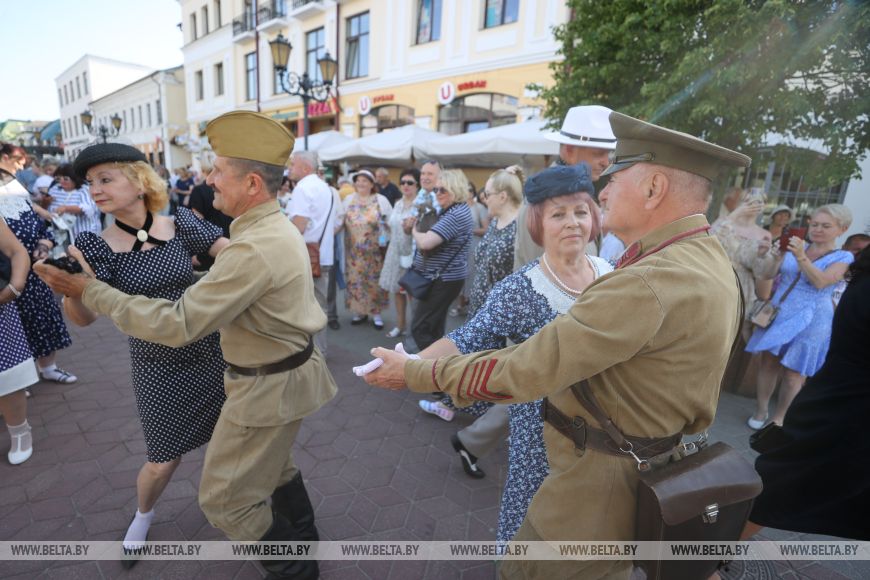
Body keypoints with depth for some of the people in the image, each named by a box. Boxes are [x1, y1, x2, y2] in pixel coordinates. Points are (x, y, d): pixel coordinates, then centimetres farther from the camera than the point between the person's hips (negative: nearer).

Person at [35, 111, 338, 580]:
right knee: (271, 462, 30)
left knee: (225, 500, 8)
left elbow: (177, 325, -25)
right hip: (284, 369, 10)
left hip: (268, 386, -10)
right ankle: (301, 536, 51)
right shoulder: (276, 228, 4)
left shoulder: (255, 248, -29)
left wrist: (90, 291, -16)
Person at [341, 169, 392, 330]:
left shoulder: (381, 200, -1)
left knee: (374, 280, 2)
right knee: (355, 280, 6)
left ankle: (376, 313, 15)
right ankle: (360, 311, 20)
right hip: (354, 251, 3)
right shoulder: (348, 199, 8)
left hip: (374, 250, -2)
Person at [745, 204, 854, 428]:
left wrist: (801, 257, -30)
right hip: (778, 313, 3)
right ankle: (760, 410, 18)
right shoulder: (797, 246, 7)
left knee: (793, 374, 2)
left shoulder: (843, 258, -1)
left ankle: (778, 418, 17)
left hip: (809, 322, -3)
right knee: (768, 363, 6)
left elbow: (820, 282, -18)